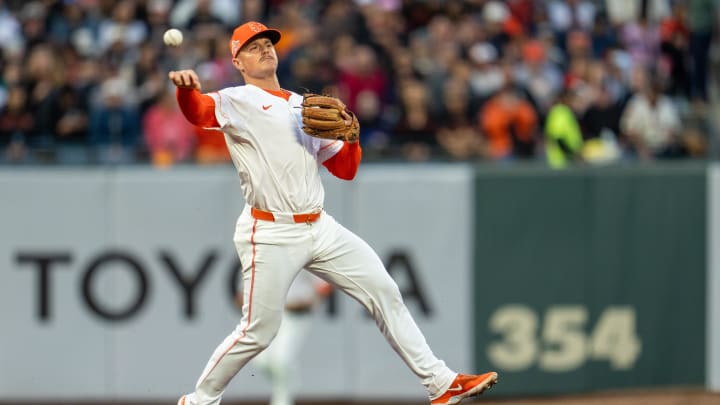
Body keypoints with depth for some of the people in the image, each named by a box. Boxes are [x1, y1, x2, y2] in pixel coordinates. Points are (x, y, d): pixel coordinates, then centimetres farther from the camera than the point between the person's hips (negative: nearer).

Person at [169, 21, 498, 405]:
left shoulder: (305, 106, 17)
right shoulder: (236, 102, -2)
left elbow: (345, 170, 18)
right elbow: (199, 112, -26)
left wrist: (350, 138, -3)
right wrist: (186, 87, -49)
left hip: (321, 228, 6)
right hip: (270, 235, -6)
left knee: (384, 292, 3)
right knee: (258, 332, -7)